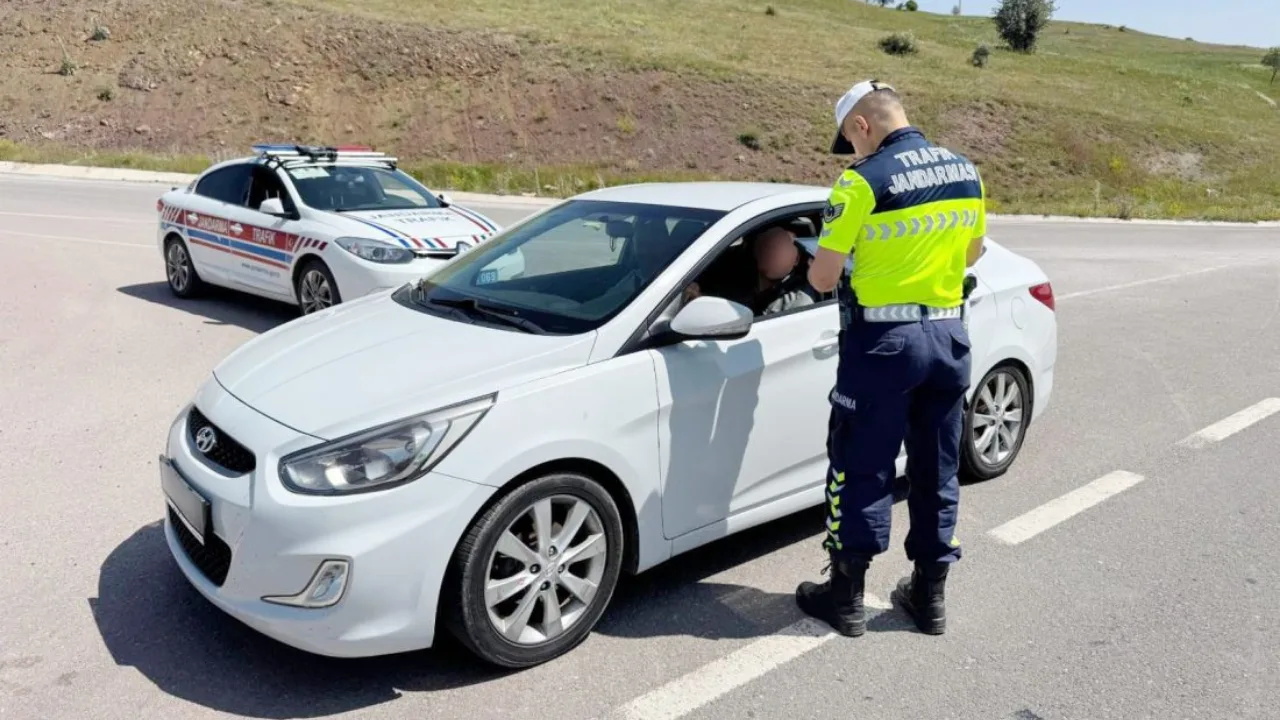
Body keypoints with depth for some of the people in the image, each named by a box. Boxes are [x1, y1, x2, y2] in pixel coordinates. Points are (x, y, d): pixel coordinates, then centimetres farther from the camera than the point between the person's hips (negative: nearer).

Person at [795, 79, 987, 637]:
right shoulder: (966, 172, 6)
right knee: (937, 470, 14)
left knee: (861, 468, 5)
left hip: (883, 340, -6)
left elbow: (824, 279, -12)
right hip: (949, 335, 7)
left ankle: (846, 596, 15)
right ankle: (929, 594, 25)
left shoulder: (863, 182, -14)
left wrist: (815, 267, 9)